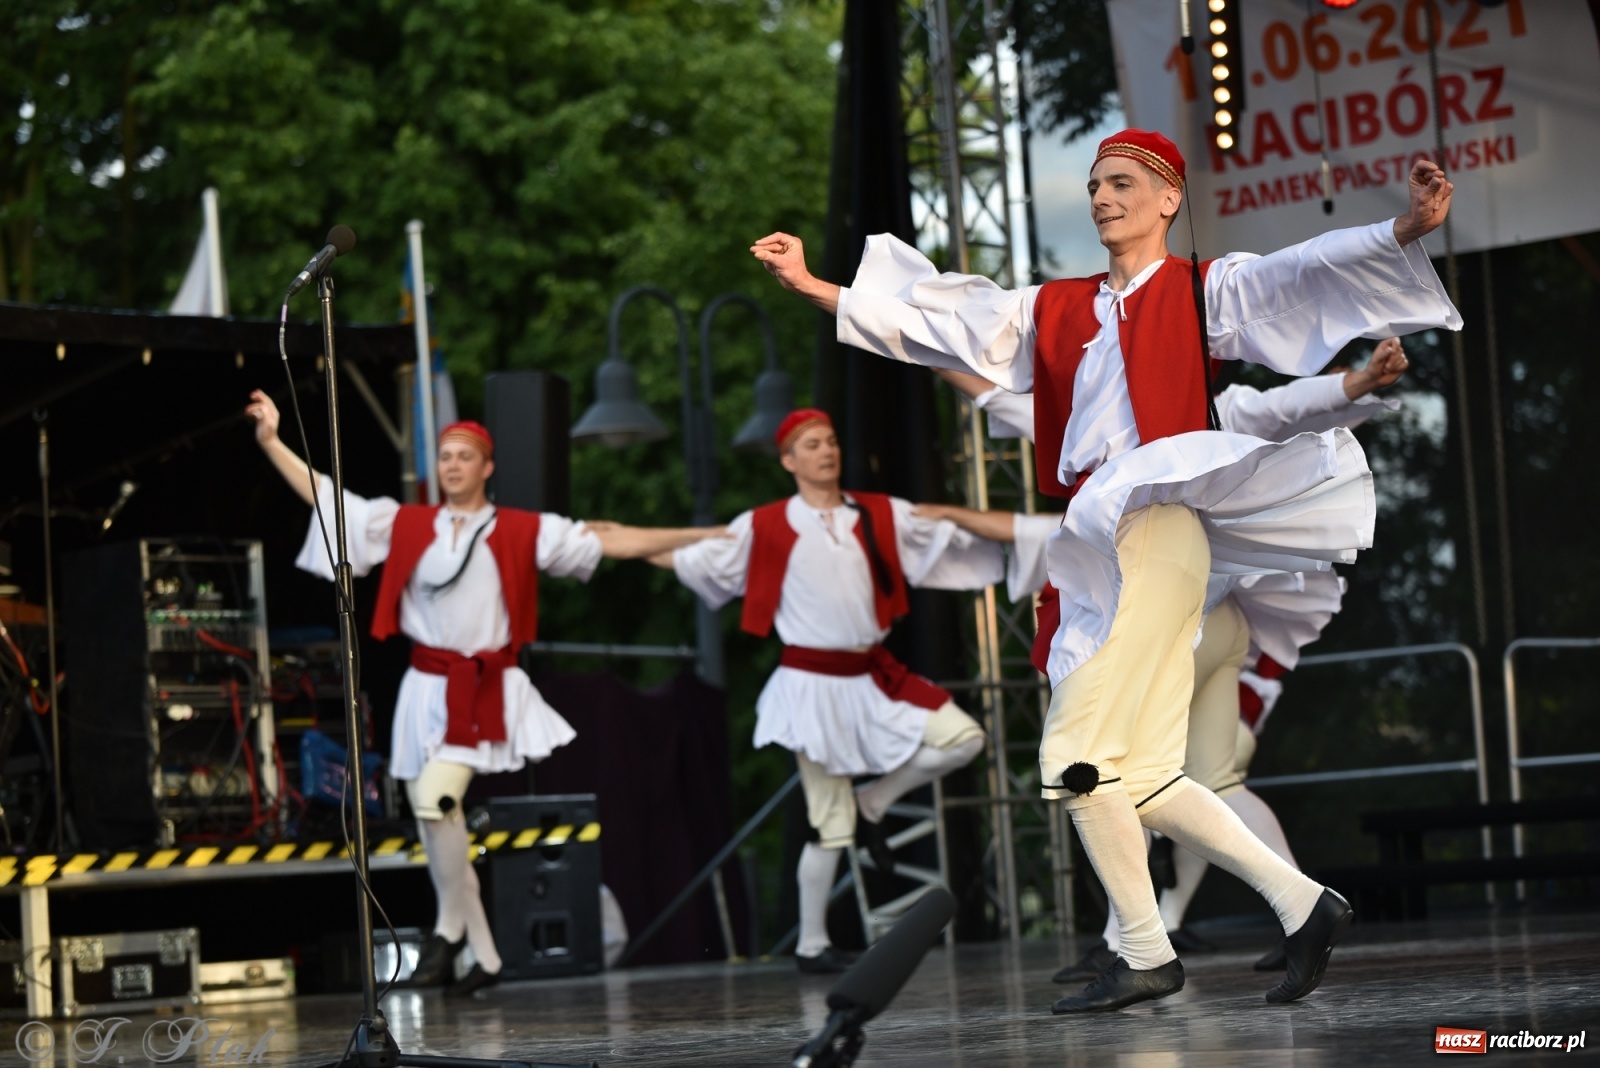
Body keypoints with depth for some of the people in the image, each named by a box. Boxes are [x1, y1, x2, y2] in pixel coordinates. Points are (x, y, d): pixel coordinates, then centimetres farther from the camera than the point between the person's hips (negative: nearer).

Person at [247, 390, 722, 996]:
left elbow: (613, 542, 4)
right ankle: (483, 956, 13)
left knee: (436, 798, -22)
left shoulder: (521, 532, 2)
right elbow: (325, 498, 10)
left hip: (487, 691, -4)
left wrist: (706, 537, 3)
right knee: (433, 818, 2)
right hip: (428, 689, 4)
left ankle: (450, 928, -4)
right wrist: (272, 441, 6)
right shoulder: (406, 524, 8)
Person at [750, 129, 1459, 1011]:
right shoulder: (1054, 311, 20)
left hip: (1157, 532, -7)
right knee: (1134, 784, 4)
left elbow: (1309, 272, -10)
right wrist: (813, 287, 20)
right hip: (1095, 550, 7)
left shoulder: (1205, 291, 5)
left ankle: (1146, 954, -2)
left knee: (1074, 756, -12)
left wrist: (1406, 229, -26)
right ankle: (1302, 905, 12)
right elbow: (929, 319, 21)